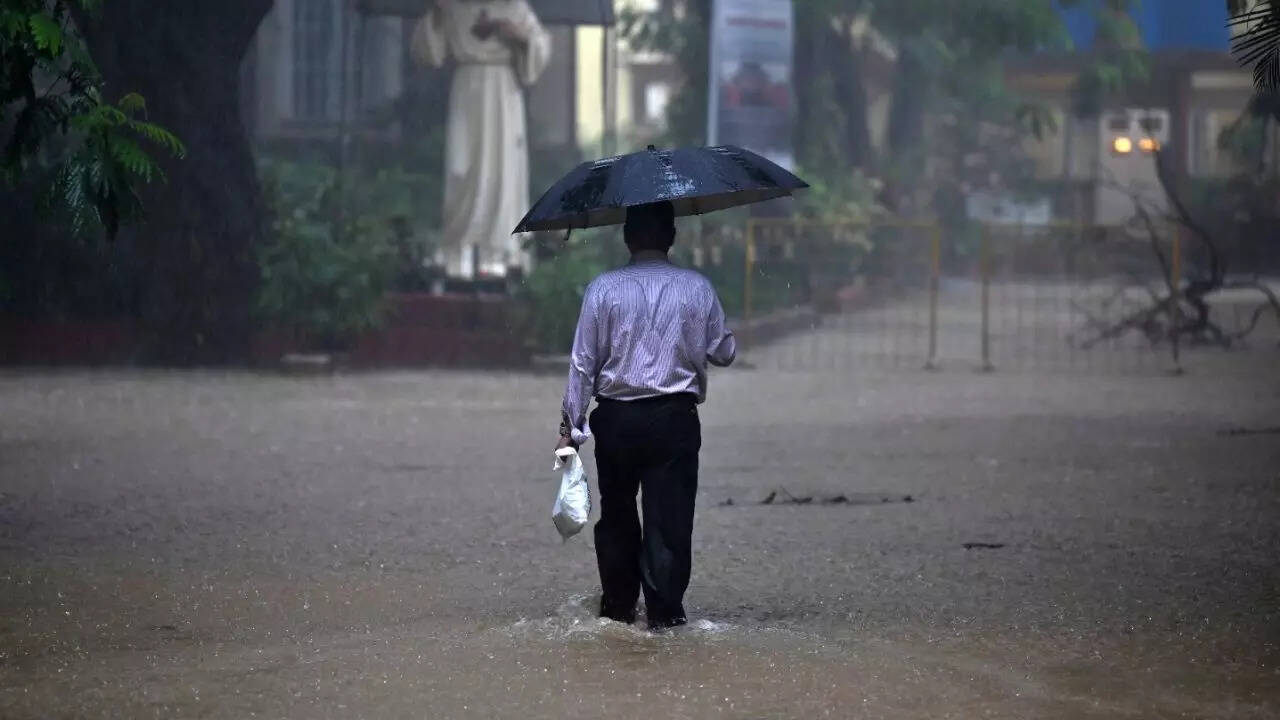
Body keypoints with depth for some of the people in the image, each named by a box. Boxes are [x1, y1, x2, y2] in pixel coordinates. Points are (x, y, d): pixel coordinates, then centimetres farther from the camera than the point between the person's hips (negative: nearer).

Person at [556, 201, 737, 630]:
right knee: (669, 518, 1)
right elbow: (724, 353, 7)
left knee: (616, 516, 15)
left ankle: (618, 607, 22)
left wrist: (571, 425, 4)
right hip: (674, 418, -1)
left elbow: (583, 363, -1)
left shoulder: (603, 289, -1)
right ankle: (664, 611, -4)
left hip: (615, 419, 1)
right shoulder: (697, 289, 0)